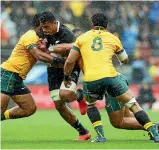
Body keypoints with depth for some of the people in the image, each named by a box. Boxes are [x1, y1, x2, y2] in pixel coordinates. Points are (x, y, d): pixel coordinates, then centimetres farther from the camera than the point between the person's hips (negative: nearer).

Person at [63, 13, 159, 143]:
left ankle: (100, 136, 14)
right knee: (133, 105, 8)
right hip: (110, 76, 0)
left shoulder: (82, 38, 16)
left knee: (90, 104, 30)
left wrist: (67, 77, 26)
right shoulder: (113, 38, 18)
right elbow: (125, 60, 31)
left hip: (90, 80, 1)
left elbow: (69, 61, 10)